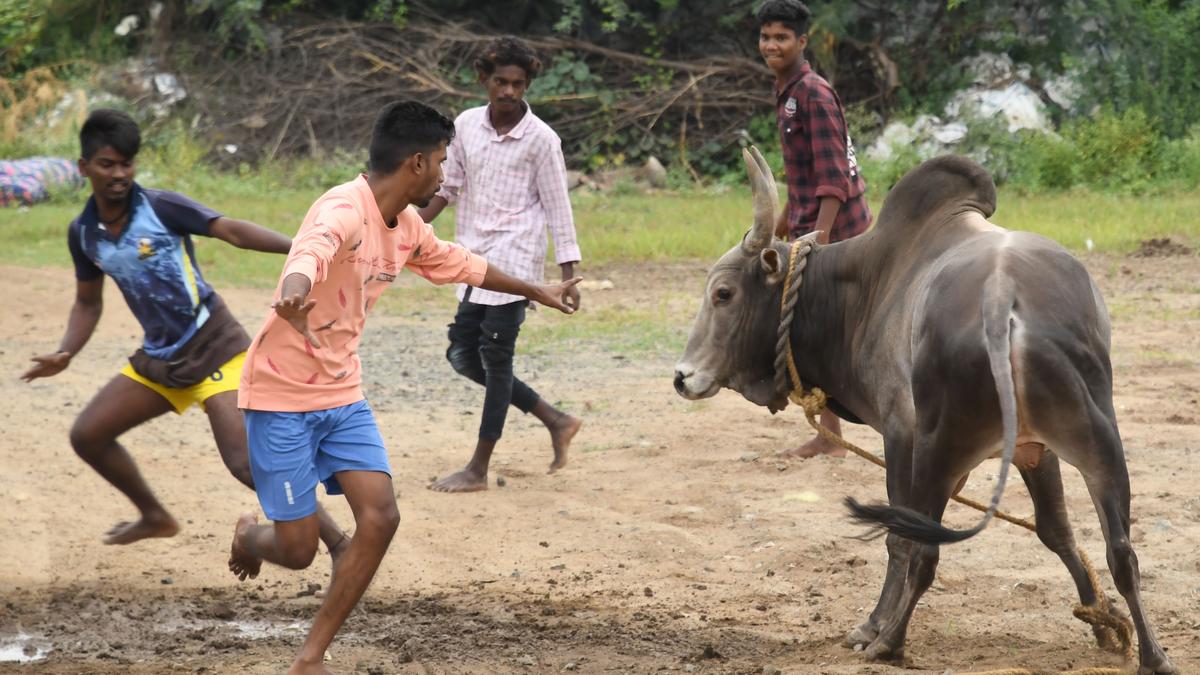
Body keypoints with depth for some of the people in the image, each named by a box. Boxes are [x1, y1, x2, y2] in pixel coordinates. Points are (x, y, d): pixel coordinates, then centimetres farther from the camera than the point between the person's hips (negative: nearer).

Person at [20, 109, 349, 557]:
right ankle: (155, 517, 31)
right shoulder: (83, 234, 4)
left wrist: (299, 247, -38)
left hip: (213, 347, -7)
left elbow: (233, 231, -24)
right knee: (87, 436, 9)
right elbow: (88, 304, 18)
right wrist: (64, 355, 1)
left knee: (246, 463, -20)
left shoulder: (161, 208, -14)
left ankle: (341, 548, -15)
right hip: (159, 359, 7)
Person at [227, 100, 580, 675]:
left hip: (342, 394, 8)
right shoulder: (345, 209, -23)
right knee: (298, 549, -6)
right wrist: (296, 284, -71)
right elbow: (314, 245, -47)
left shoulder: (407, 228, 7)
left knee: (379, 518, -9)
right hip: (282, 395, -8)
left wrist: (537, 292, 40)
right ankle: (249, 537, 34)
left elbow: (459, 264, 27)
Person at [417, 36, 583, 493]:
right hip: (474, 259, 7)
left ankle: (478, 470, 1)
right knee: (462, 356, 7)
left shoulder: (541, 139, -8)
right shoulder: (466, 126, 5)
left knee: (495, 357, -6)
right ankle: (554, 420, 19)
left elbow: (557, 207, -6)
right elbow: (448, 186, 17)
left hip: (514, 258, -7)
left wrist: (568, 276, -9)